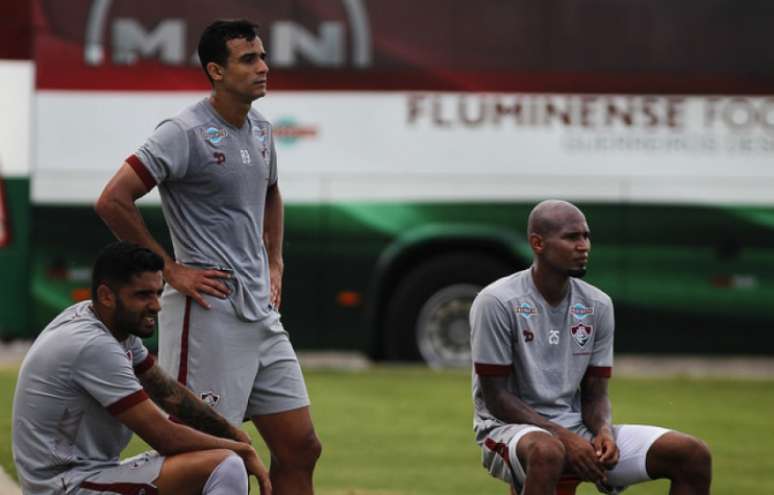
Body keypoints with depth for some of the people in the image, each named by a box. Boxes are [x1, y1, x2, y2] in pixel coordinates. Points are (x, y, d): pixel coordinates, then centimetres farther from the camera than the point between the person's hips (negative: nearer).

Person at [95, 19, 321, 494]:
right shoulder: (186, 133, -12)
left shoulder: (261, 130, 13)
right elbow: (113, 201, -18)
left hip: (261, 312, 8)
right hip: (208, 311, -8)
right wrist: (171, 271, -13)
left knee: (300, 448, 7)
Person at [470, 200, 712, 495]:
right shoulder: (496, 302, -12)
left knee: (693, 454, -10)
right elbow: (495, 397, -12)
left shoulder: (598, 305, 6)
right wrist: (566, 438, -22)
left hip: (578, 426, 6)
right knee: (548, 451, -44)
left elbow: (595, 394, 10)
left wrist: (603, 431, -15)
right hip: (509, 429, -6)